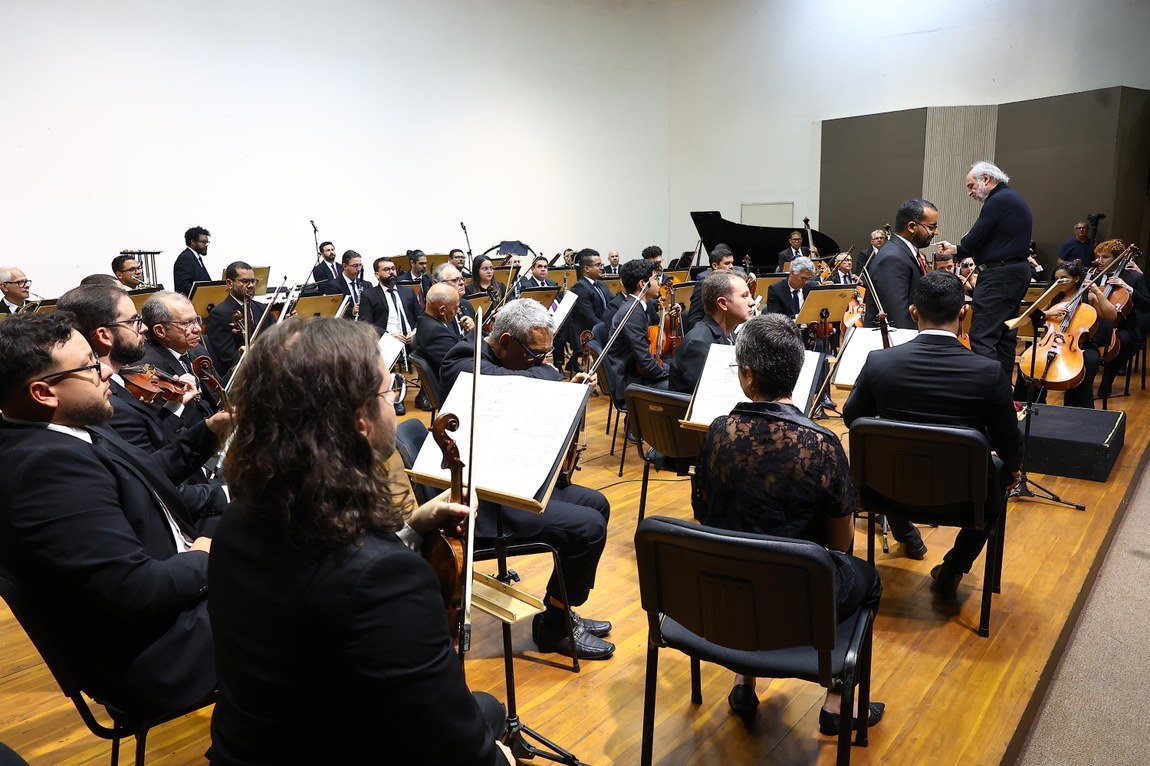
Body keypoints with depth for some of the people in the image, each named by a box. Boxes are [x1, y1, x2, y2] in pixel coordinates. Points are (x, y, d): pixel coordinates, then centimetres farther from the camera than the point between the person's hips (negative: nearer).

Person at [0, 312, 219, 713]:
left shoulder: (63, 434, 2)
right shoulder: (47, 464, -29)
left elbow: (148, 474, 18)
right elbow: (137, 590, -31)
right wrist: (206, 560, -14)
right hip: (152, 653, -10)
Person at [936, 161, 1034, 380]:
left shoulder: (998, 200, -14)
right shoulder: (1014, 199, 18)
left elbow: (973, 240, -15)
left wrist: (956, 250, 6)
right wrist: (957, 249, 17)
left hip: (999, 275, -11)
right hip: (1018, 271, 11)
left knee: (982, 336, -12)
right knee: (1005, 335, 14)